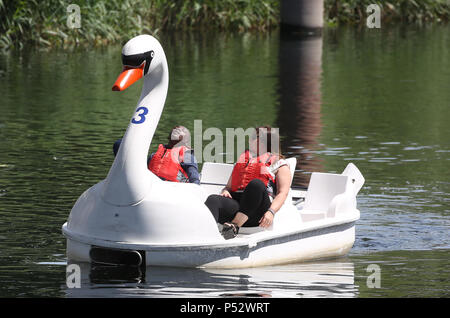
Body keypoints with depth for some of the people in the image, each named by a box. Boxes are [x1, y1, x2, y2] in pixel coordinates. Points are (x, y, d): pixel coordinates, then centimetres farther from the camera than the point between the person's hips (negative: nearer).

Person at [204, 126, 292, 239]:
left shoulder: (279, 164, 19)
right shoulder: (243, 160, 36)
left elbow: (282, 193, 4)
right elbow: (229, 186, 31)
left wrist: (271, 212, -16)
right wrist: (225, 191, 4)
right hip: (235, 201, 4)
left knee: (256, 183, -36)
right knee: (213, 199, -30)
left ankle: (235, 226, -48)